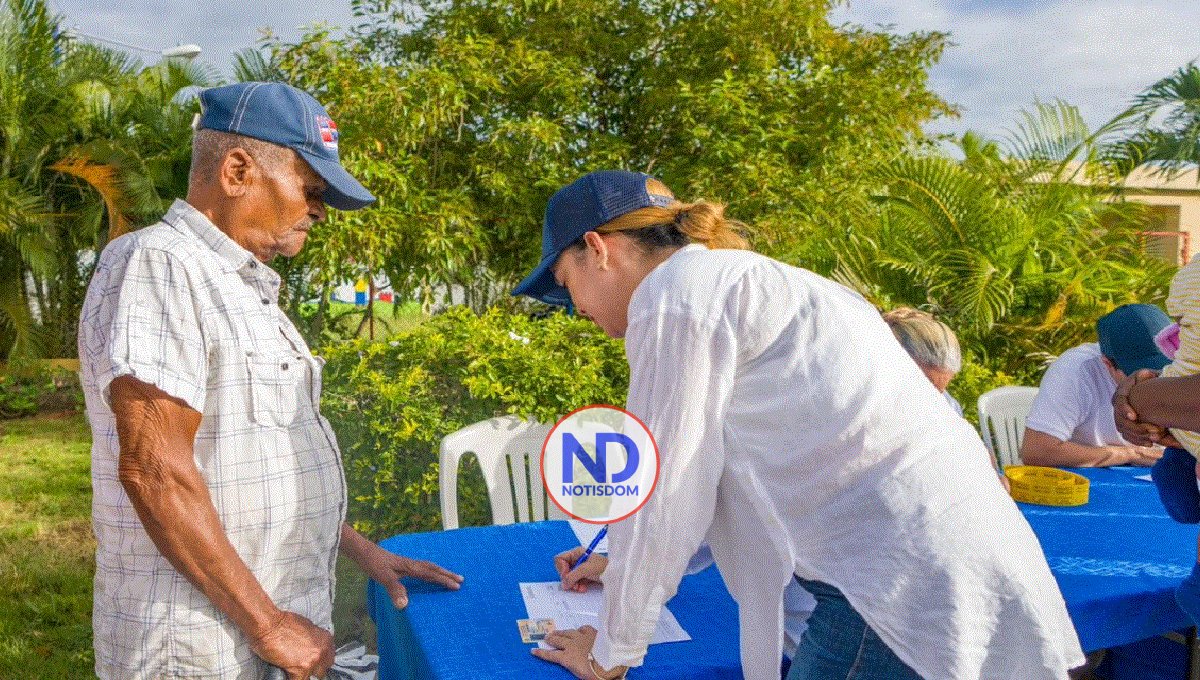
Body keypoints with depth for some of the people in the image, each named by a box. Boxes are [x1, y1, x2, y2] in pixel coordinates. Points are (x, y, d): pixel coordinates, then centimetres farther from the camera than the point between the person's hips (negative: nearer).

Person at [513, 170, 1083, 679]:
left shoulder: (676, 294, -9)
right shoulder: (736, 280, 18)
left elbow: (662, 496, -8)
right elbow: (710, 477, 25)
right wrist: (626, 567, 34)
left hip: (906, 585, -9)